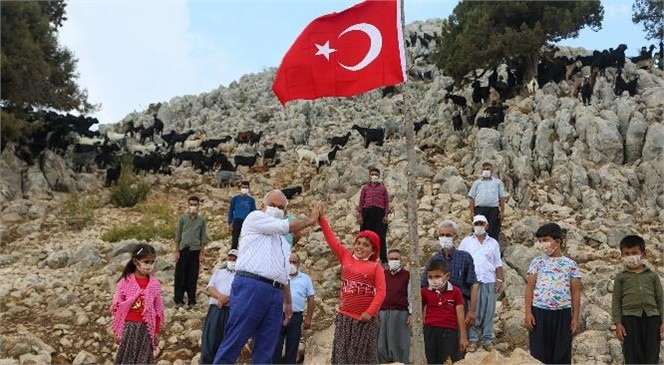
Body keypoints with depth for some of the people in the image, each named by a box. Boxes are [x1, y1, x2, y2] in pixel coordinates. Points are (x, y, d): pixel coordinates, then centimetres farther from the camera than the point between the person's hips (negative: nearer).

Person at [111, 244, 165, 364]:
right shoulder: (125, 281, -6)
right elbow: (118, 308, 0)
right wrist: (116, 330, 1)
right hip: (128, 326, -1)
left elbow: (158, 310, 5)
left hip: (146, 327, 2)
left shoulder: (154, 284, -1)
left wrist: (156, 331, 7)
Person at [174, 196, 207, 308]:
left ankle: (191, 300, 11)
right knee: (180, 275, 1)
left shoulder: (201, 220, 4)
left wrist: (202, 253, 1)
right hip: (183, 249, 0)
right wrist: (176, 251, -1)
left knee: (193, 276, 4)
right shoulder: (183, 218, 3)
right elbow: (178, 235, 4)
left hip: (195, 250, 0)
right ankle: (179, 300, 9)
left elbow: (203, 237, 6)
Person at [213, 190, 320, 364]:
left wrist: (288, 302, 26)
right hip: (250, 287, -8)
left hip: (275, 294, 8)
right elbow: (290, 226, 0)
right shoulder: (255, 217, 8)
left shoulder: (282, 240, 30)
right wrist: (309, 219, 16)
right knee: (233, 344, -10)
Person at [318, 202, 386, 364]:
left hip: (366, 319, -2)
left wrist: (370, 312, -16)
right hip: (345, 317, 2)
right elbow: (332, 239, 5)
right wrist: (322, 218, 0)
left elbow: (381, 292, -7)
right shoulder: (345, 257, 7)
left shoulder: (376, 267, 0)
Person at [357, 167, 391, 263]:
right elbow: (361, 202, 10)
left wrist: (386, 215, -2)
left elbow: (386, 202, 9)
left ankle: (383, 259, -3)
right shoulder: (365, 188, 15)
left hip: (379, 212, -1)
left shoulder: (382, 187, 14)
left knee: (381, 236, -4)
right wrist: (360, 215, 0)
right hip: (367, 212, 1)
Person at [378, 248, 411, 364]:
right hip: (384, 312, 3)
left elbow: (410, 295, 3)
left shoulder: (406, 275, 3)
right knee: (382, 343, 4)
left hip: (400, 312, -3)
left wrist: (410, 313, -2)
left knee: (399, 343, 0)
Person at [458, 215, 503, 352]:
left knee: (488, 311, 2)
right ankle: (472, 339, 5)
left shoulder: (493, 243, 12)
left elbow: (498, 263, 12)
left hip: (489, 281, 1)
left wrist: (499, 279, 2)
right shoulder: (466, 241, 8)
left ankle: (487, 339, 11)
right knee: (472, 311, -1)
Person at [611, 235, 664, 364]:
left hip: (652, 317, 1)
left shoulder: (653, 275, 11)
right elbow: (616, 301, 5)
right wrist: (618, 323, -4)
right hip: (630, 318, -1)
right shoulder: (621, 277, 8)